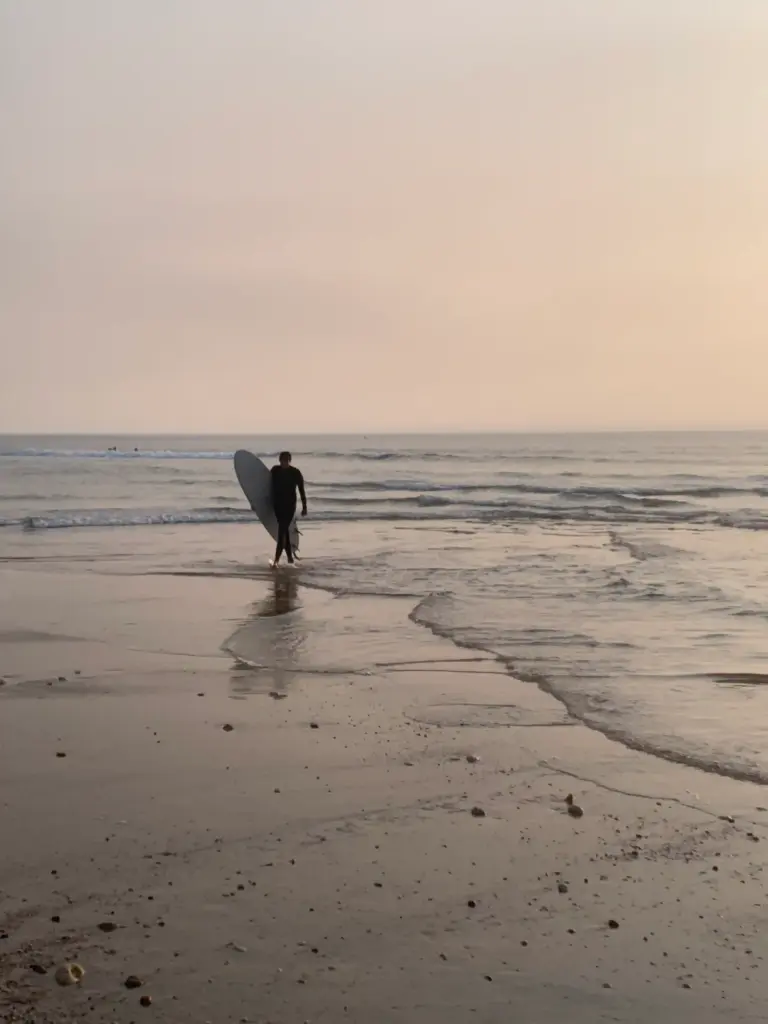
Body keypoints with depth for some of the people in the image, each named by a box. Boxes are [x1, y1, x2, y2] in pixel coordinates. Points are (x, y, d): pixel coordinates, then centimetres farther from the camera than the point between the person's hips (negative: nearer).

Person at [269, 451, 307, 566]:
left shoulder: (295, 473, -7)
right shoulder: (274, 471, 2)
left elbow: (301, 490, -3)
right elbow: (270, 487, 10)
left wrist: (304, 506, -4)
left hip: (289, 505, -4)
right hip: (278, 504, 4)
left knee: (282, 530, -13)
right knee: (284, 530, 10)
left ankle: (277, 559, -19)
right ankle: (290, 556, 20)